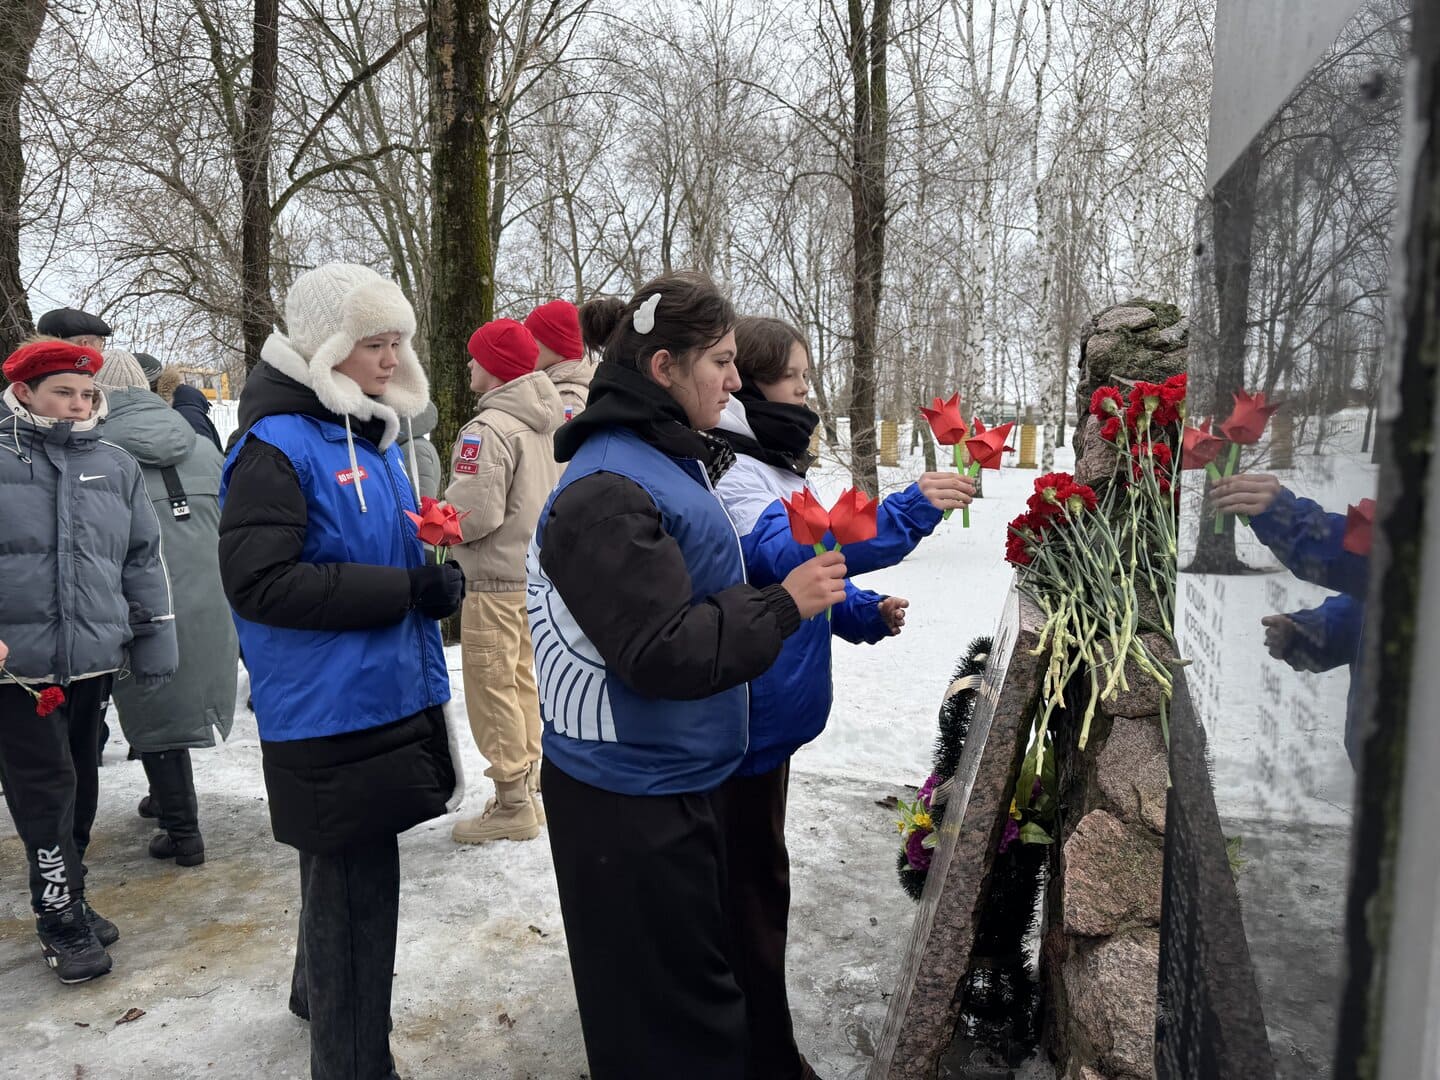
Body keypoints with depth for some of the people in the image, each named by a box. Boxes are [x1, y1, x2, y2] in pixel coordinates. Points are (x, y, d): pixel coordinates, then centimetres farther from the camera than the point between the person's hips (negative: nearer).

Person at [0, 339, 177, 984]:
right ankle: (61, 917, 13)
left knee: (81, 786, 14)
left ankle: (67, 901, 30)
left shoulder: (116, 467, 9)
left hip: (95, 658, 4)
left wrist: (154, 638, 11)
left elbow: (144, 560, 13)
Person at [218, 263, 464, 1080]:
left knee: (350, 871, 24)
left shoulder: (373, 436, 11)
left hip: (390, 694, 9)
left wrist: (435, 567, 5)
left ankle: (319, 992, 48)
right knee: (357, 883, 3)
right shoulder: (278, 445, -15)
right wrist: (407, 590, -23)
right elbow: (259, 581, -23)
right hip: (331, 707, -9)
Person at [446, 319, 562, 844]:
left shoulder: (488, 429, -19)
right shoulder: (541, 422, 8)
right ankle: (527, 789, 28)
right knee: (521, 682, 17)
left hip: (495, 580, -9)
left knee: (492, 688, 1)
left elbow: (475, 514, -24)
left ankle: (512, 806, 10)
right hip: (535, 569, 9)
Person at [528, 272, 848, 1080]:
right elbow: (663, 653, -26)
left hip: (674, 776, 9)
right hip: (630, 794, -9)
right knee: (668, 1010, 8)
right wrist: (785, 604, -20)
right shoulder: (609, 490, -23)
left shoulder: (670, 461, 8)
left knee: (699, 972, 25)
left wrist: (802, 580, 11)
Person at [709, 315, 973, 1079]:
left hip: (770, 710, 10)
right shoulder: (729, 470, -19)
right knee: (752, 882, 4)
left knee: (752, 874, 23)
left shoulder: (775, 463, 12)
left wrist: (864, 614, 3)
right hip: (739, 718, -10)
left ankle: (745, 1013, 42)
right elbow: (785, 553, -35)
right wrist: (908, 512, -40)